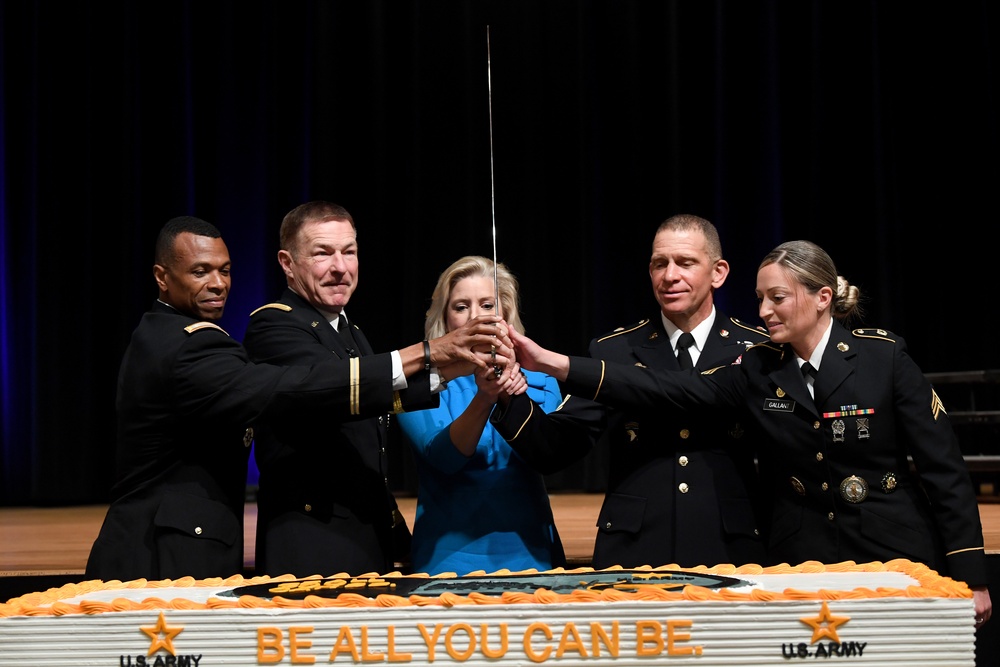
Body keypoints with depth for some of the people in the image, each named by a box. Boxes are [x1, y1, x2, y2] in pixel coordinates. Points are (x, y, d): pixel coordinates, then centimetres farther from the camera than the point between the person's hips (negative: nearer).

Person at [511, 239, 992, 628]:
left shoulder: (884, 356, -8)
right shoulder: (758, 370, 1)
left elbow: (943, 467, -7)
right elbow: (666, 390, -9)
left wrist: (970, 578, -10)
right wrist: (557, 365, -19)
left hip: (896, 559, -3)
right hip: (800, 561, 3)